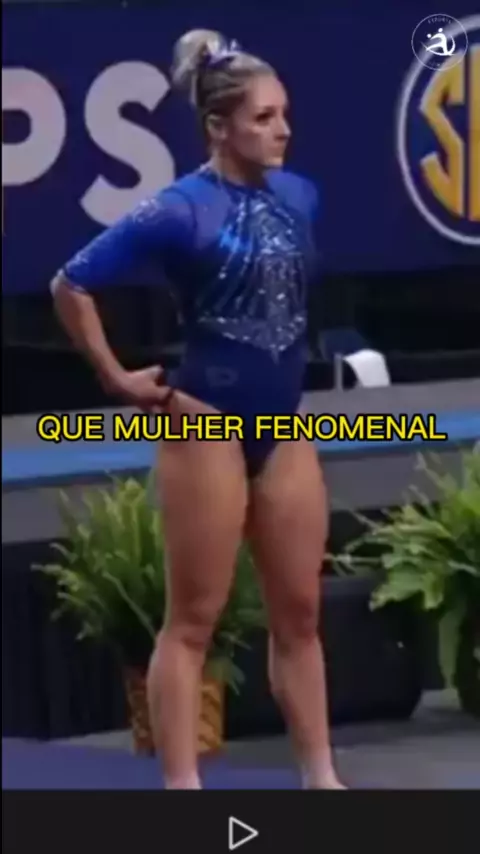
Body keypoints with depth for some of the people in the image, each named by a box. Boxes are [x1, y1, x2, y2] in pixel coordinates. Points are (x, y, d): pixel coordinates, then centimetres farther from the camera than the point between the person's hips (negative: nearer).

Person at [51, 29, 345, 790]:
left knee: (299, 612, 11)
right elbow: (72, 286, -14)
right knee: (194, 620, -1)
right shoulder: (180, 211, -16)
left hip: (284, 426, 6)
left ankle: (320, 779, 19)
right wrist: (121, 381, -9)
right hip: (207, 427, -6)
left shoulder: (300, 197, 3)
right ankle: (183, 793, 3)